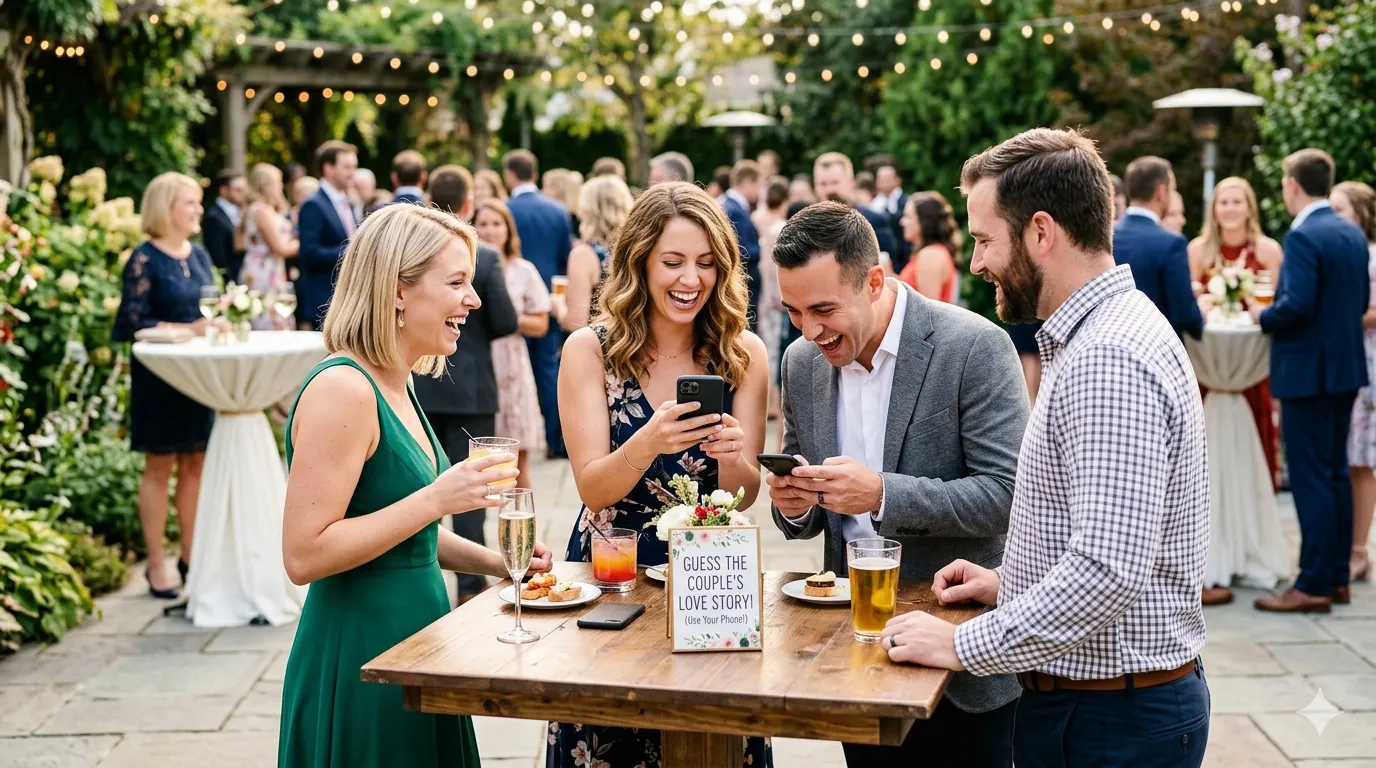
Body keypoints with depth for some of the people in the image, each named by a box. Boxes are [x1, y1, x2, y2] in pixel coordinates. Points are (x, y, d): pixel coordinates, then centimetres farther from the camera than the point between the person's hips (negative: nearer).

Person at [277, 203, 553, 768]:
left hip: (412, 646, 9)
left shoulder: (394, 386, 11)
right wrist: (436, 499, -23)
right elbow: (304, 555, -23)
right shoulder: (342, 389, -19)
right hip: (357, 661, -9)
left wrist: (491, 561, 9)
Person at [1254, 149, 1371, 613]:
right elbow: (1361, 302, 14)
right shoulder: (1353, 234, 10)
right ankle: (1338, 578, 21)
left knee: (1310, 479, -5)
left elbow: (1297, 305, -25)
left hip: (1307, 370, -9)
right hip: (1346, 368, 9)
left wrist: (1262, 317, -7)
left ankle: (1314, 587, -2)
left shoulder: (1302, 237, -17)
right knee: (1336, 474, 14)